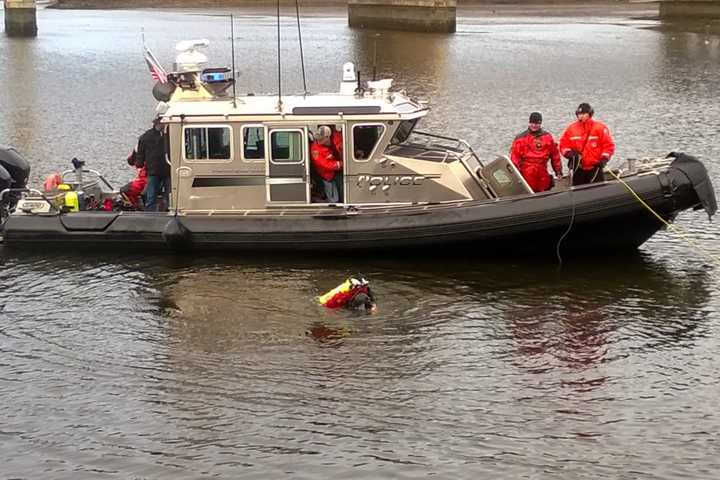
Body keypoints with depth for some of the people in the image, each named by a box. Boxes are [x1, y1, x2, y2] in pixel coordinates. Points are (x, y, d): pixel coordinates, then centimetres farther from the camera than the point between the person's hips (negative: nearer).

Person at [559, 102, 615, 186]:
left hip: (595, 168, -2)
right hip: (578, 169, 2)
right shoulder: (571, 128, 5)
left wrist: (604, 159, -12)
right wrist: (569, 153, -11)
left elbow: (609, 145, -2)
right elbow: (563, 145, 8)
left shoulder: (600, 127, -2)